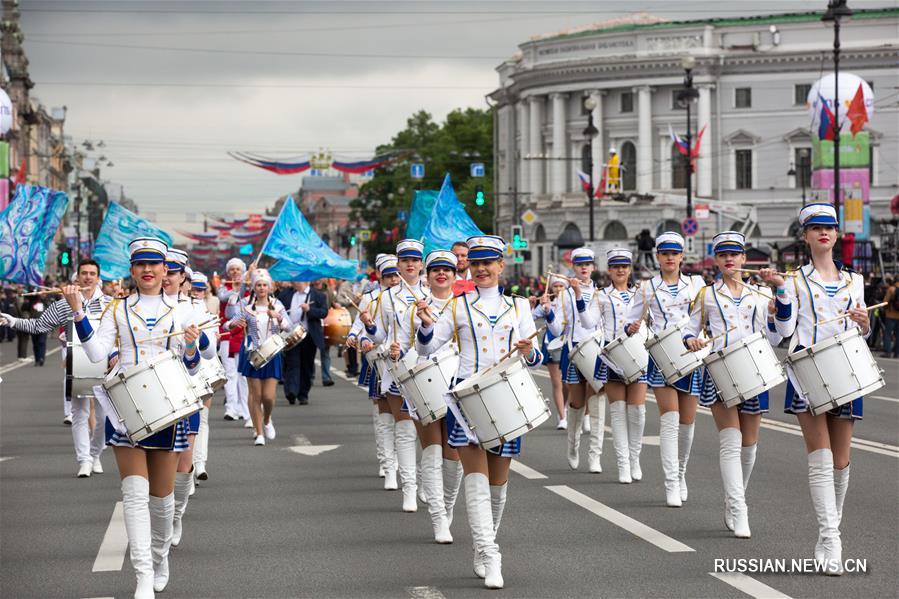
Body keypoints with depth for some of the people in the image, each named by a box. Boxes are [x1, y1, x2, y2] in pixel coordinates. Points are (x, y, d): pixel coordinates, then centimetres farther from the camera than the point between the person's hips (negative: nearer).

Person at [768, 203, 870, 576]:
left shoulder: (854, 281, 15)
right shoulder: (795, 280, 6)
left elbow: (861, 334, 19)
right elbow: (785, 329, -5)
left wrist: (865, 323, -3)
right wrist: (779, 290, -16)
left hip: (843, 374, 4)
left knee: (840, 461, 5)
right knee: (820, 457, -14)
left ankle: (828, 536, 18)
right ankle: (831, 540, -19)